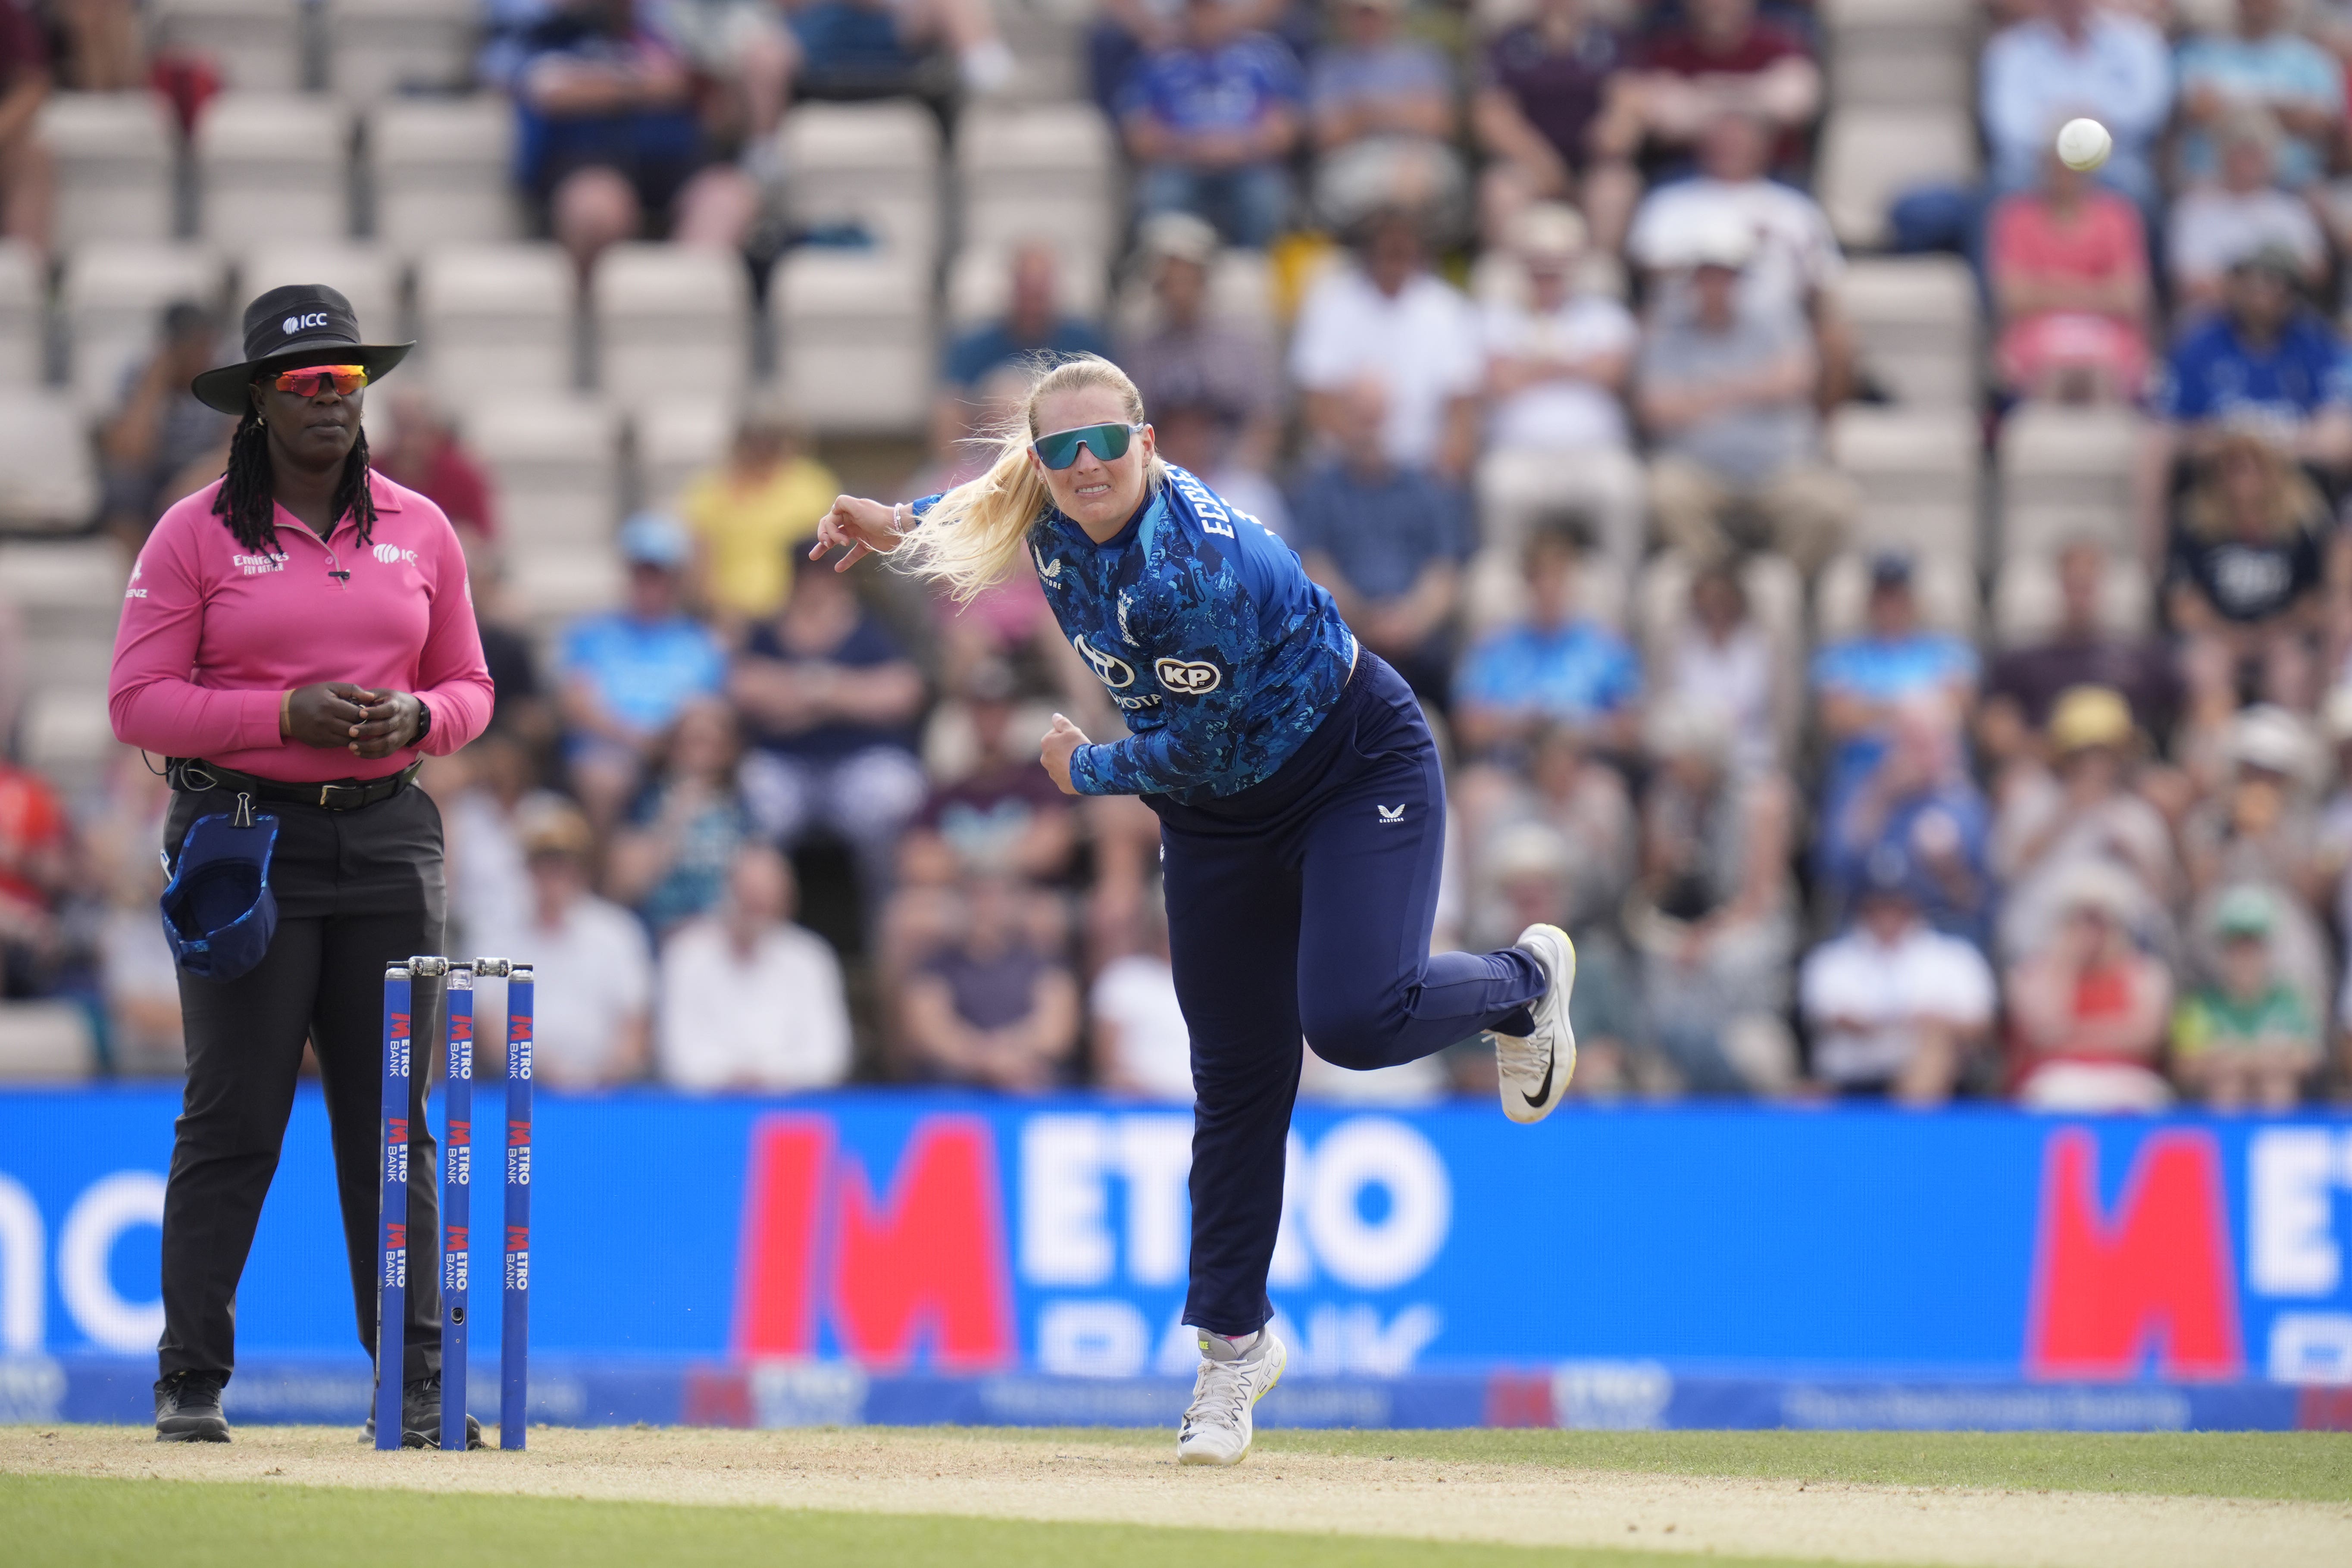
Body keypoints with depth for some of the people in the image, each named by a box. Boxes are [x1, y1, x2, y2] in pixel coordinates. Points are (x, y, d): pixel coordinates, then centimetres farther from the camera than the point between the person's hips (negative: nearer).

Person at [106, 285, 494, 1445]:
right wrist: (287, 713, -15)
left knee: (393, 1122, 3)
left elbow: (468, 689, 17)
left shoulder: (419, 530, 11)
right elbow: (137, 702, -4)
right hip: (245, 836, -3)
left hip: (387, 839, 3)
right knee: (232, 1117, -5)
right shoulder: (197, 533, 0)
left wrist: (414, 716, -7)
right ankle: (190, 1382, 0)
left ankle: (417, 1383, 5)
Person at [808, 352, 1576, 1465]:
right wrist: (901, 527, 10)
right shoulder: (1053, 524, -10)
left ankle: (1522, 983, 8)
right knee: (1237, 1079, 6)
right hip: (1221, 822, 7)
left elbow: (1208, 751, -25)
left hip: (1357, 775, -7)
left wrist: (1087, 773, -10)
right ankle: (1232, 1341, 16)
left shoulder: (1196, 568, -33)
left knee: (1353, 1017, -26)